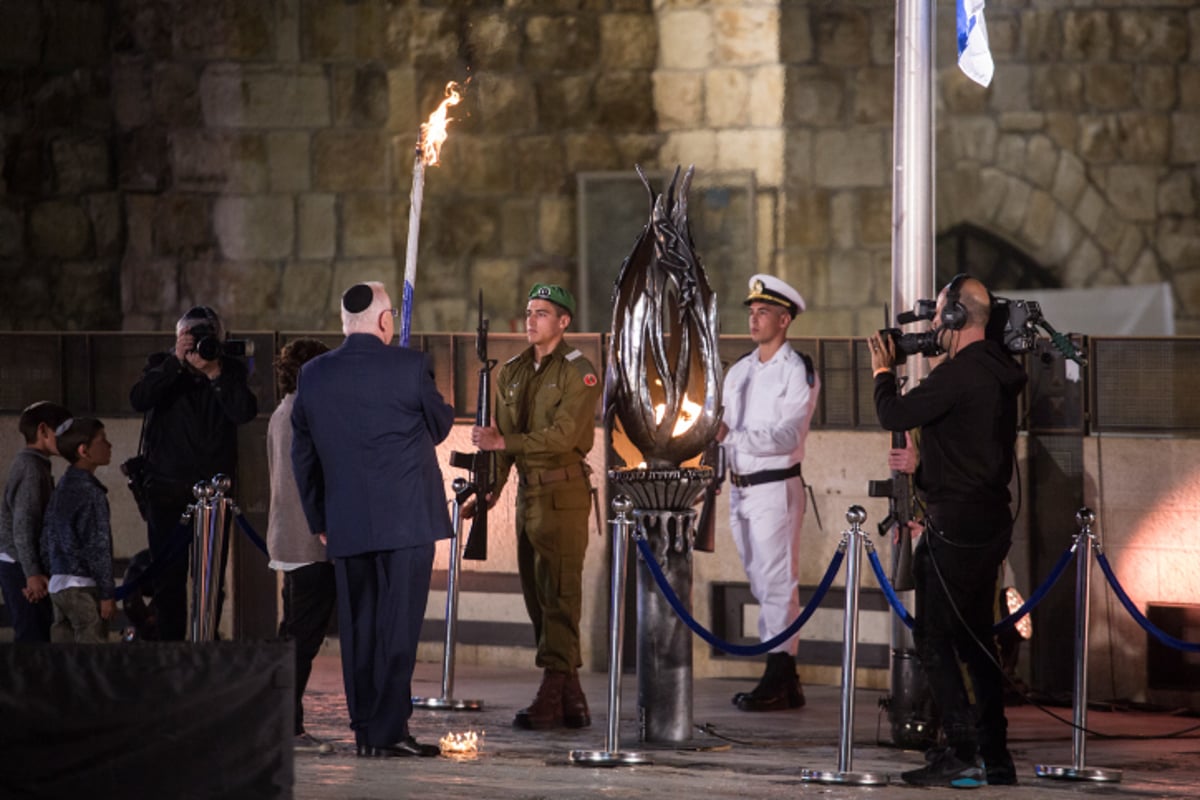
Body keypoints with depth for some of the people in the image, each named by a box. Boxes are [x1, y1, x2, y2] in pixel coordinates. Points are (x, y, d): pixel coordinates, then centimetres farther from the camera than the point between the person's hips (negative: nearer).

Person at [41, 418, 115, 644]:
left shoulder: (61, 489, 13)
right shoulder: (90, 492, -14)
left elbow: (46, 542, 16)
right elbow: (97, 546, -17)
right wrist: (107, 593, -14)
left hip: (58, 585, 9)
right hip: (83, 587, -9)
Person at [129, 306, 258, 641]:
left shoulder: (231, 371, 4)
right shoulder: (162, 367, 4)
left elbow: (245, 412, -12)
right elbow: (139, 399, -15)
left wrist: (216, 374, -20)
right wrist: (176, 362, -21)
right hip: (167, 485, -1)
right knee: (168, 575, -3)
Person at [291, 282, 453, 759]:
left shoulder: (313, 376, 5)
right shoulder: (410, 367, -8)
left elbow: (302, 455, 11)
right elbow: (440, 426, 7)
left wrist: (319, 520, 19)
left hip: (345, 524, 4)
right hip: (406, 519, -4)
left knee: (357, 627, 9)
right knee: (398, 627, -3)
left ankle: (365, 731, 12)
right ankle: (388, 731, -7)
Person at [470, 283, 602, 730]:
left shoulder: (579, 372, -7)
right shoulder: (513, 372, 14)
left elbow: (563, 434, -18)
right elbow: (502, 435, 15)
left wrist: (503, 442, -22)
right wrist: (489, 490, 7)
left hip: (564, 492, -8)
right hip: (528, 490, 8)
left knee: (559, 594, -10)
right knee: (536, 593, 8)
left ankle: (551, 697, -12)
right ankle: (571, 702, 13)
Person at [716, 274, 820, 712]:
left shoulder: (798, 373, -8)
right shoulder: (739, 371, 16)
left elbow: (787, 436, -18)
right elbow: (722, 427, 23)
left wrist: (731, 435, -25)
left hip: (776, 487, -8)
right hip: (740, 487, 8)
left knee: (777, 582, -10)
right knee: (762, 583, 11)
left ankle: (778, 682, -10)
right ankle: (784, 682, 16)